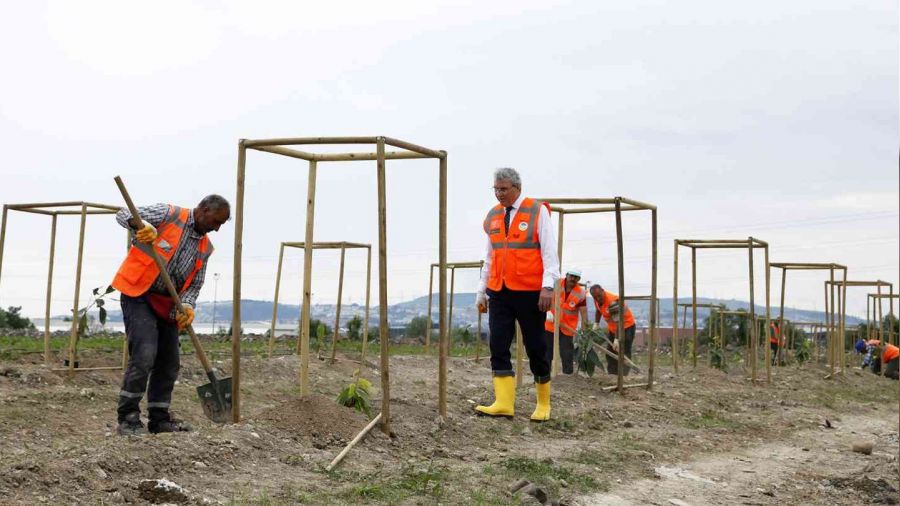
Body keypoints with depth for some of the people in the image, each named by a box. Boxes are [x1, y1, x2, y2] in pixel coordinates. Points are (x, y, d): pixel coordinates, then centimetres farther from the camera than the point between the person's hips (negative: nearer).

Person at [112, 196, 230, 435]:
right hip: (138, 295, -7)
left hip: (166, 305, 7)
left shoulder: (205, 248, 10)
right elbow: (124, 215, -10)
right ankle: (128, 417, -6)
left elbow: (194, 284, 10)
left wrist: (186, 305, -11)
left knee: (169, 363, 8)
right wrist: (143, 225, -32)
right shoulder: (169, 214, -6)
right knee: (144, 355, -17)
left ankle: (159, 419, 21)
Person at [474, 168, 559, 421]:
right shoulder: (493, 216, 12)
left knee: (536, 348, 4)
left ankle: (543, 404, 18)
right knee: (498, 347, -3)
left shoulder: (537, 211, -3)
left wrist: (548, 287, -16)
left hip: (530, 293, -5)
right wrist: (481, 291, 16)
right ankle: (503, 403, -2)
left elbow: (549, 251, -7)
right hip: (499, 293, 5)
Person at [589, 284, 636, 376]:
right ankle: (611, 375, 21)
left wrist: (616, 339, -39)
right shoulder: (597, 300, -7)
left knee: (623, 353, -15)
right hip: (613, 328, 9)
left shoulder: (613, 301, -33)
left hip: (626, 326, -9)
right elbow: (598, 311, 16)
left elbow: (618, 322, -35)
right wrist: (596, 324, 8)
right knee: (610, 353, 13)